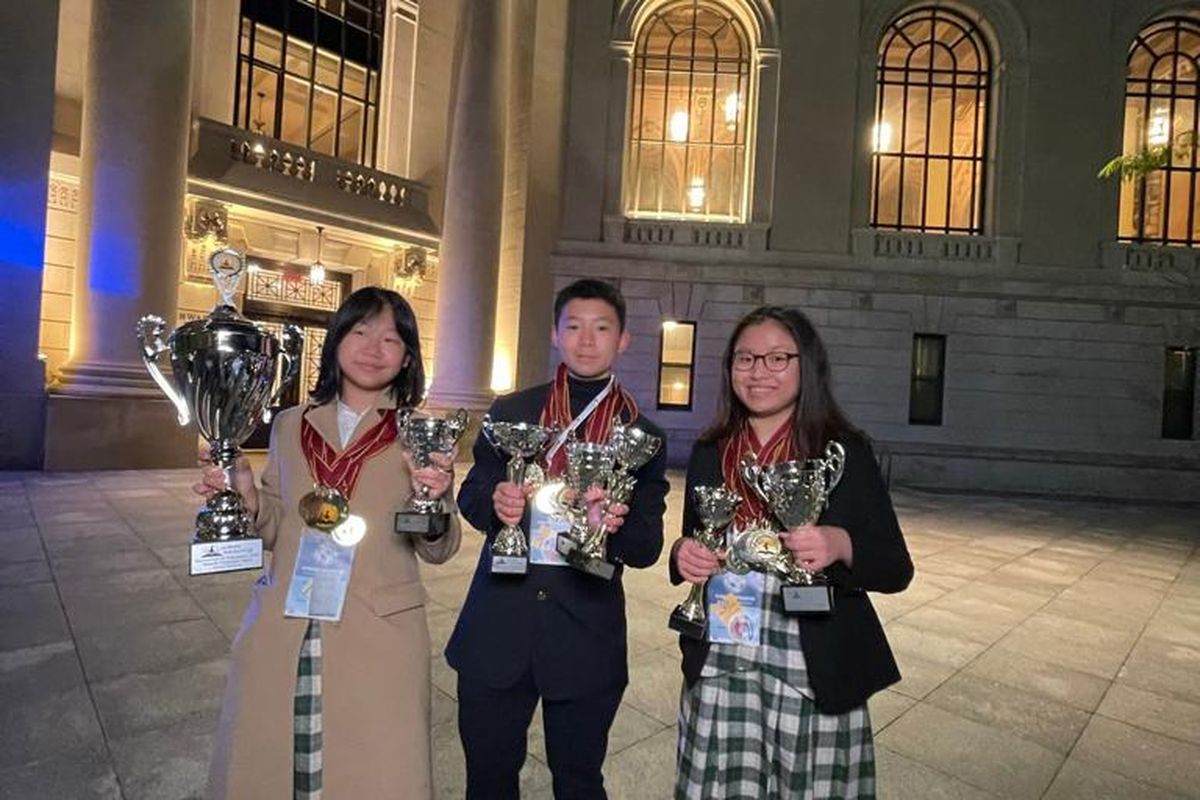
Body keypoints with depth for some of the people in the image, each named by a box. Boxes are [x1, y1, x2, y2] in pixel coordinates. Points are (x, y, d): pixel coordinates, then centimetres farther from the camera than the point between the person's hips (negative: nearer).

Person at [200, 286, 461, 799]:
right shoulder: (290, 426, 8)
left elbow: (437, 551, -1)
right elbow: (278, 529, 12)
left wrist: (436, 501, -20)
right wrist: (245, 496, -6)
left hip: (376, 639, -2)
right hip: (281, 634, 3)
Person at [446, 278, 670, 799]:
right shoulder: (510, 412, 4)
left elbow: (646, 549, -3)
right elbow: (470, 496, 5)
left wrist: (617, 524, -25)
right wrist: (496, 502, -17)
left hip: (586, 638, -1)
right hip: (497, 629, 1)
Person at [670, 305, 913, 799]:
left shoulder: (845, 452, -5)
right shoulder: (710, 453, 4)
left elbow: (896, 569, -3)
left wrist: (841, 545, -23)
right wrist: (684, 555, -8)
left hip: (814, 675, -2)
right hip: (718, 670, 3)